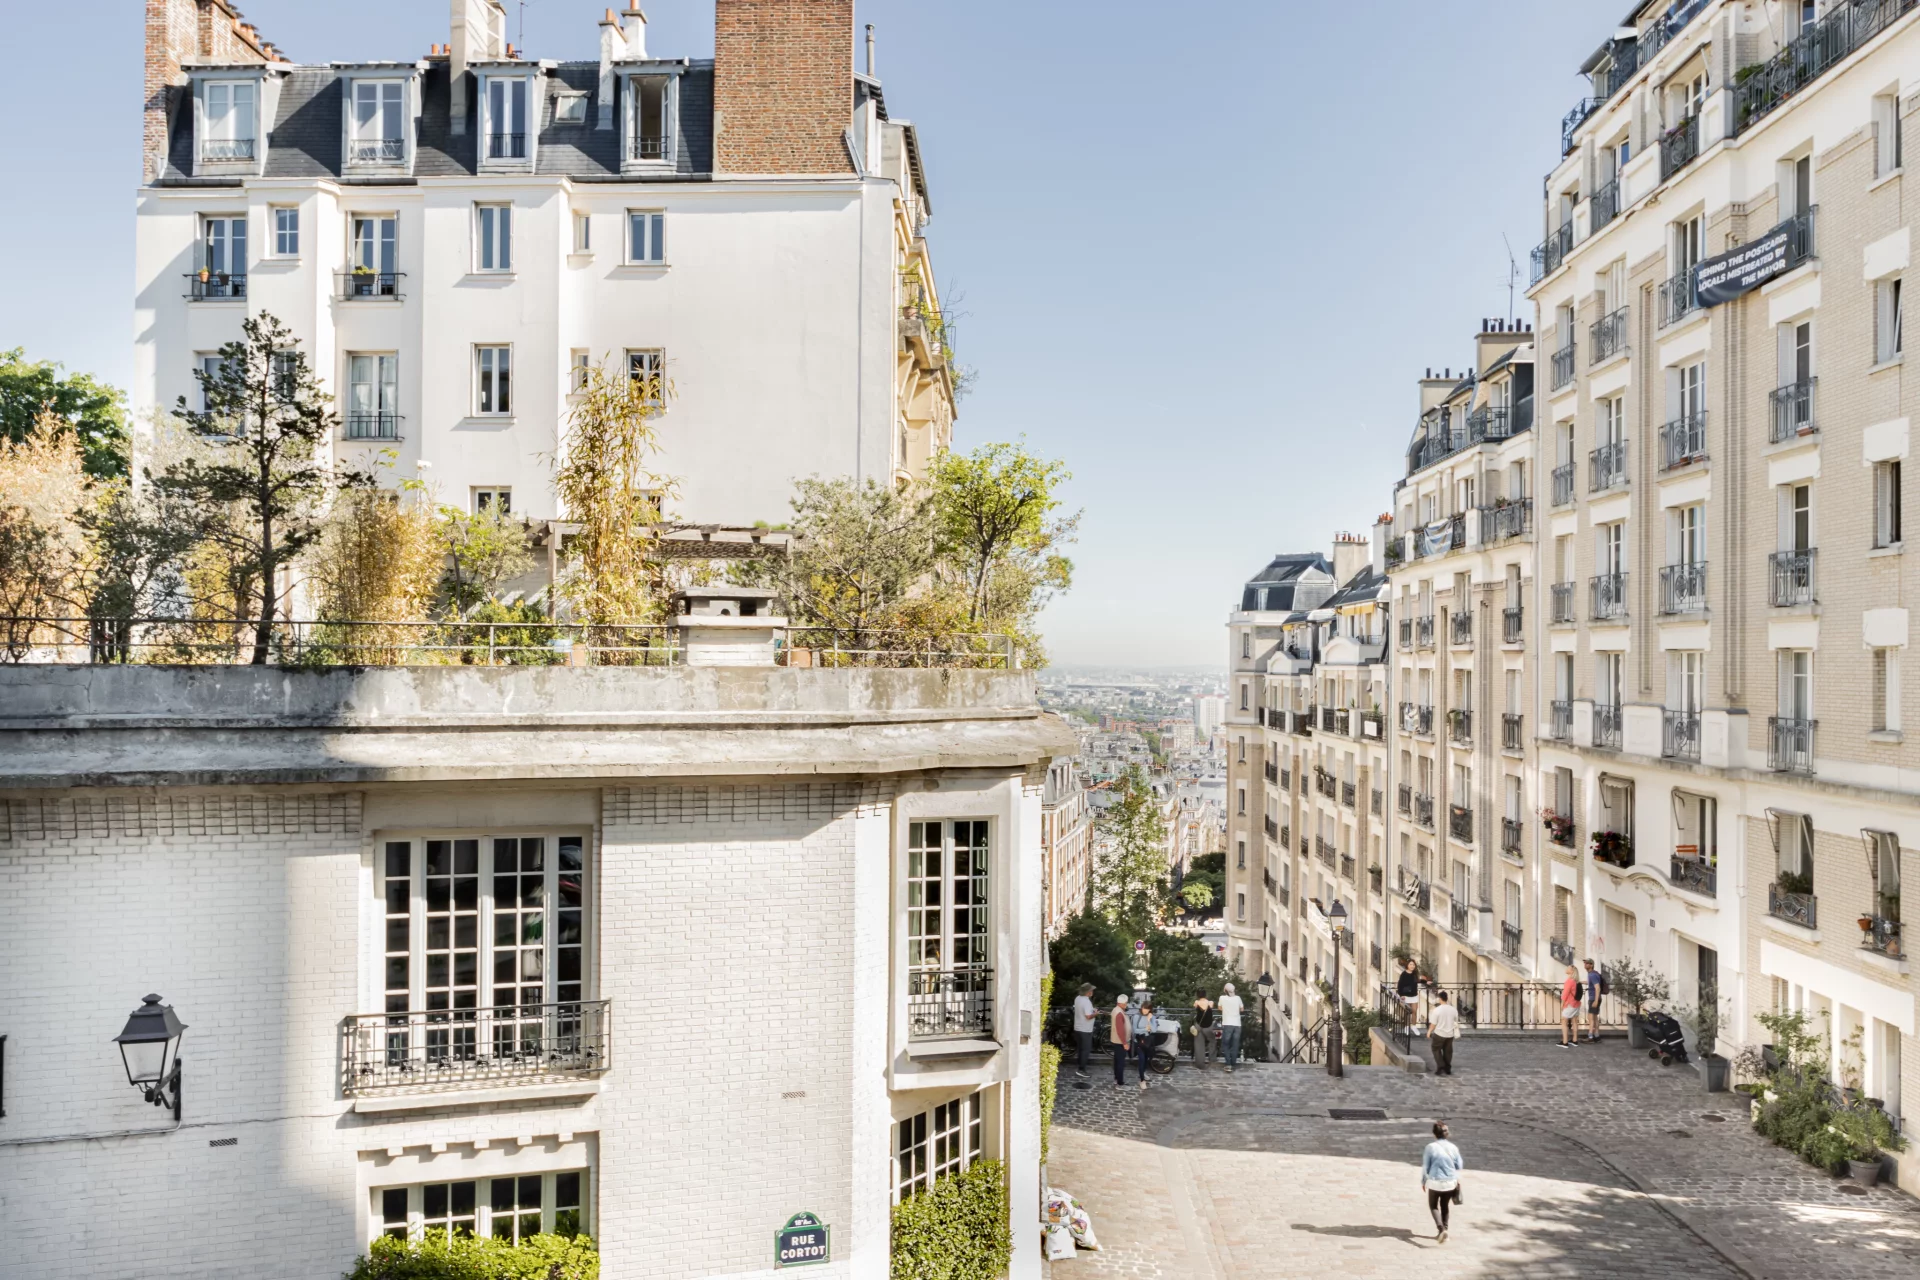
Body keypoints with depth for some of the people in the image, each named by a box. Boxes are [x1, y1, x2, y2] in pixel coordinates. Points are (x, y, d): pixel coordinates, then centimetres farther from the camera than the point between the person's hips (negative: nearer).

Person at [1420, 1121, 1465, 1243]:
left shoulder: (1430, 1147, -14)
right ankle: (1444, 1231, 28)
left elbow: (1425, 1166, -7)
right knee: (1445, 1206, 22)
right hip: (1450, 1182, 3)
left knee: (1433, 1206, 14)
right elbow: (1459, 1166, 4)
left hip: (1435, 1182, -3)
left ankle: (1441, 1229, -7)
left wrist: (1423, 1181, 9)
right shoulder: (1453, 1147, -6)